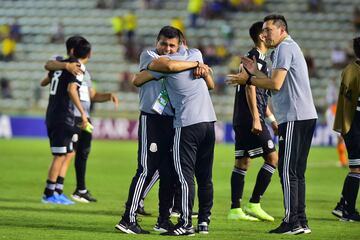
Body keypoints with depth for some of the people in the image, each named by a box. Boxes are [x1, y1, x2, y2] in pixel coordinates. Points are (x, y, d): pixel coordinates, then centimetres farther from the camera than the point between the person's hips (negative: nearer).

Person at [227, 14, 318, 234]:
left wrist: (248, 80, -5)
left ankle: (292, 222, -11)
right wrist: (256, 72, 23)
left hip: (294, 118, -10)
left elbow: (276, 84, -16)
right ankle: (301, 222, 12)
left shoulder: (285, 48, -8)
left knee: (288, 172, -10)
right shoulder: (289, 47, 24)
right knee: (297, 173, 11)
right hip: (305, 117, 10)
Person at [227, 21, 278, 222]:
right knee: (272, 158, -9)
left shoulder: (258, 59, 22)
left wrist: (272, 119, 30)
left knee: (242, 162, 7)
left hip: (242, 120, 10)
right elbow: (250, 88, -16)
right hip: (251, 118, -10)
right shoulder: (255, 57, -9)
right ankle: (254, 204, -10)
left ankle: (235, 209, 6)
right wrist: (256, 118, -21)